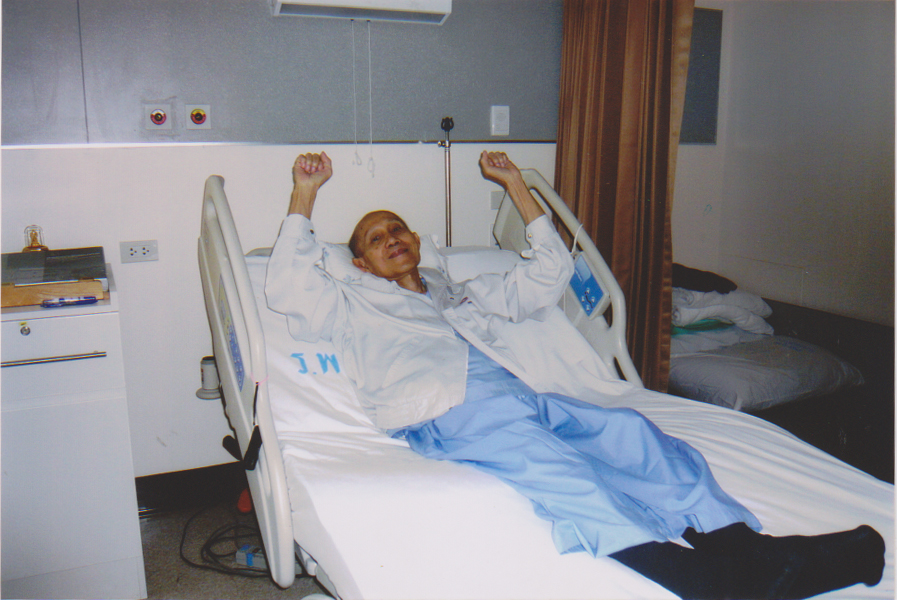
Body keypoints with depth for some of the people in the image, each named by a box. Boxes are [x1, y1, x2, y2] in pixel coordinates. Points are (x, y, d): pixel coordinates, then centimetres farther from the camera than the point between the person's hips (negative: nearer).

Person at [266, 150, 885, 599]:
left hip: (523, 392, 5)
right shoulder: (356, 303, 29)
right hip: (448, 406, -5)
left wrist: (515, 182, 38)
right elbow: (288, 286, 14)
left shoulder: (470, 294, 37)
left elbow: (549, 270, 36)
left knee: (627, 428, -25)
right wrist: (305, 194, 17)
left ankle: (737, 540, -39)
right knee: (550, 466, -36)